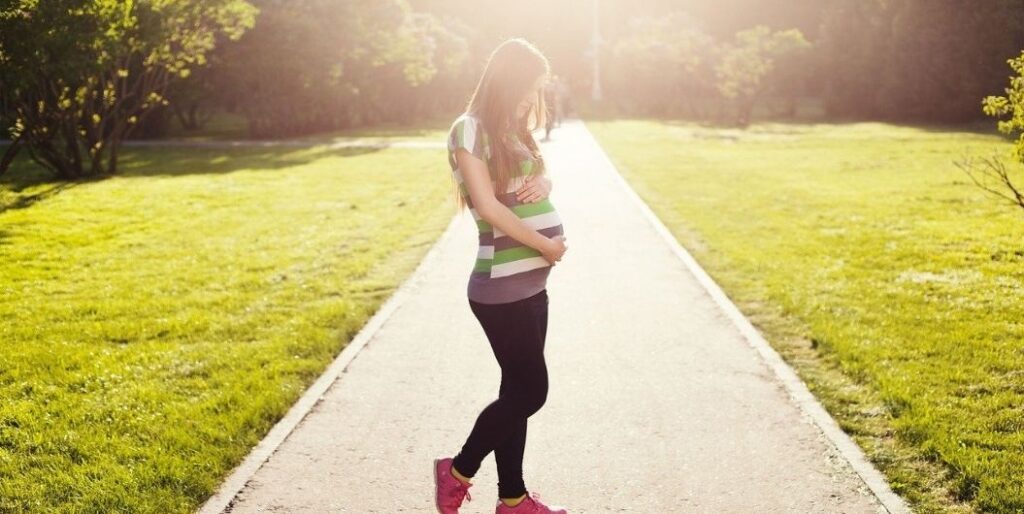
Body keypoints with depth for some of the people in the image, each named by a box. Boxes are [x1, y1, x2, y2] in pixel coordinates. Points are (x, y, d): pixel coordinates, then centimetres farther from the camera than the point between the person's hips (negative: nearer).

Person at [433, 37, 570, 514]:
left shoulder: (514, 131, 15)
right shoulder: (470, 129, -11)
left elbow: (536, 181, 21)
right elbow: (489, 206, -17)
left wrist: (542, 183, -3)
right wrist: (546, 244, -11)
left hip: (529, 283, 9)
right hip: (501, 288, -8)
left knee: (519, 391, 12)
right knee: (529, 391, -2)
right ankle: (458, 471, 16)